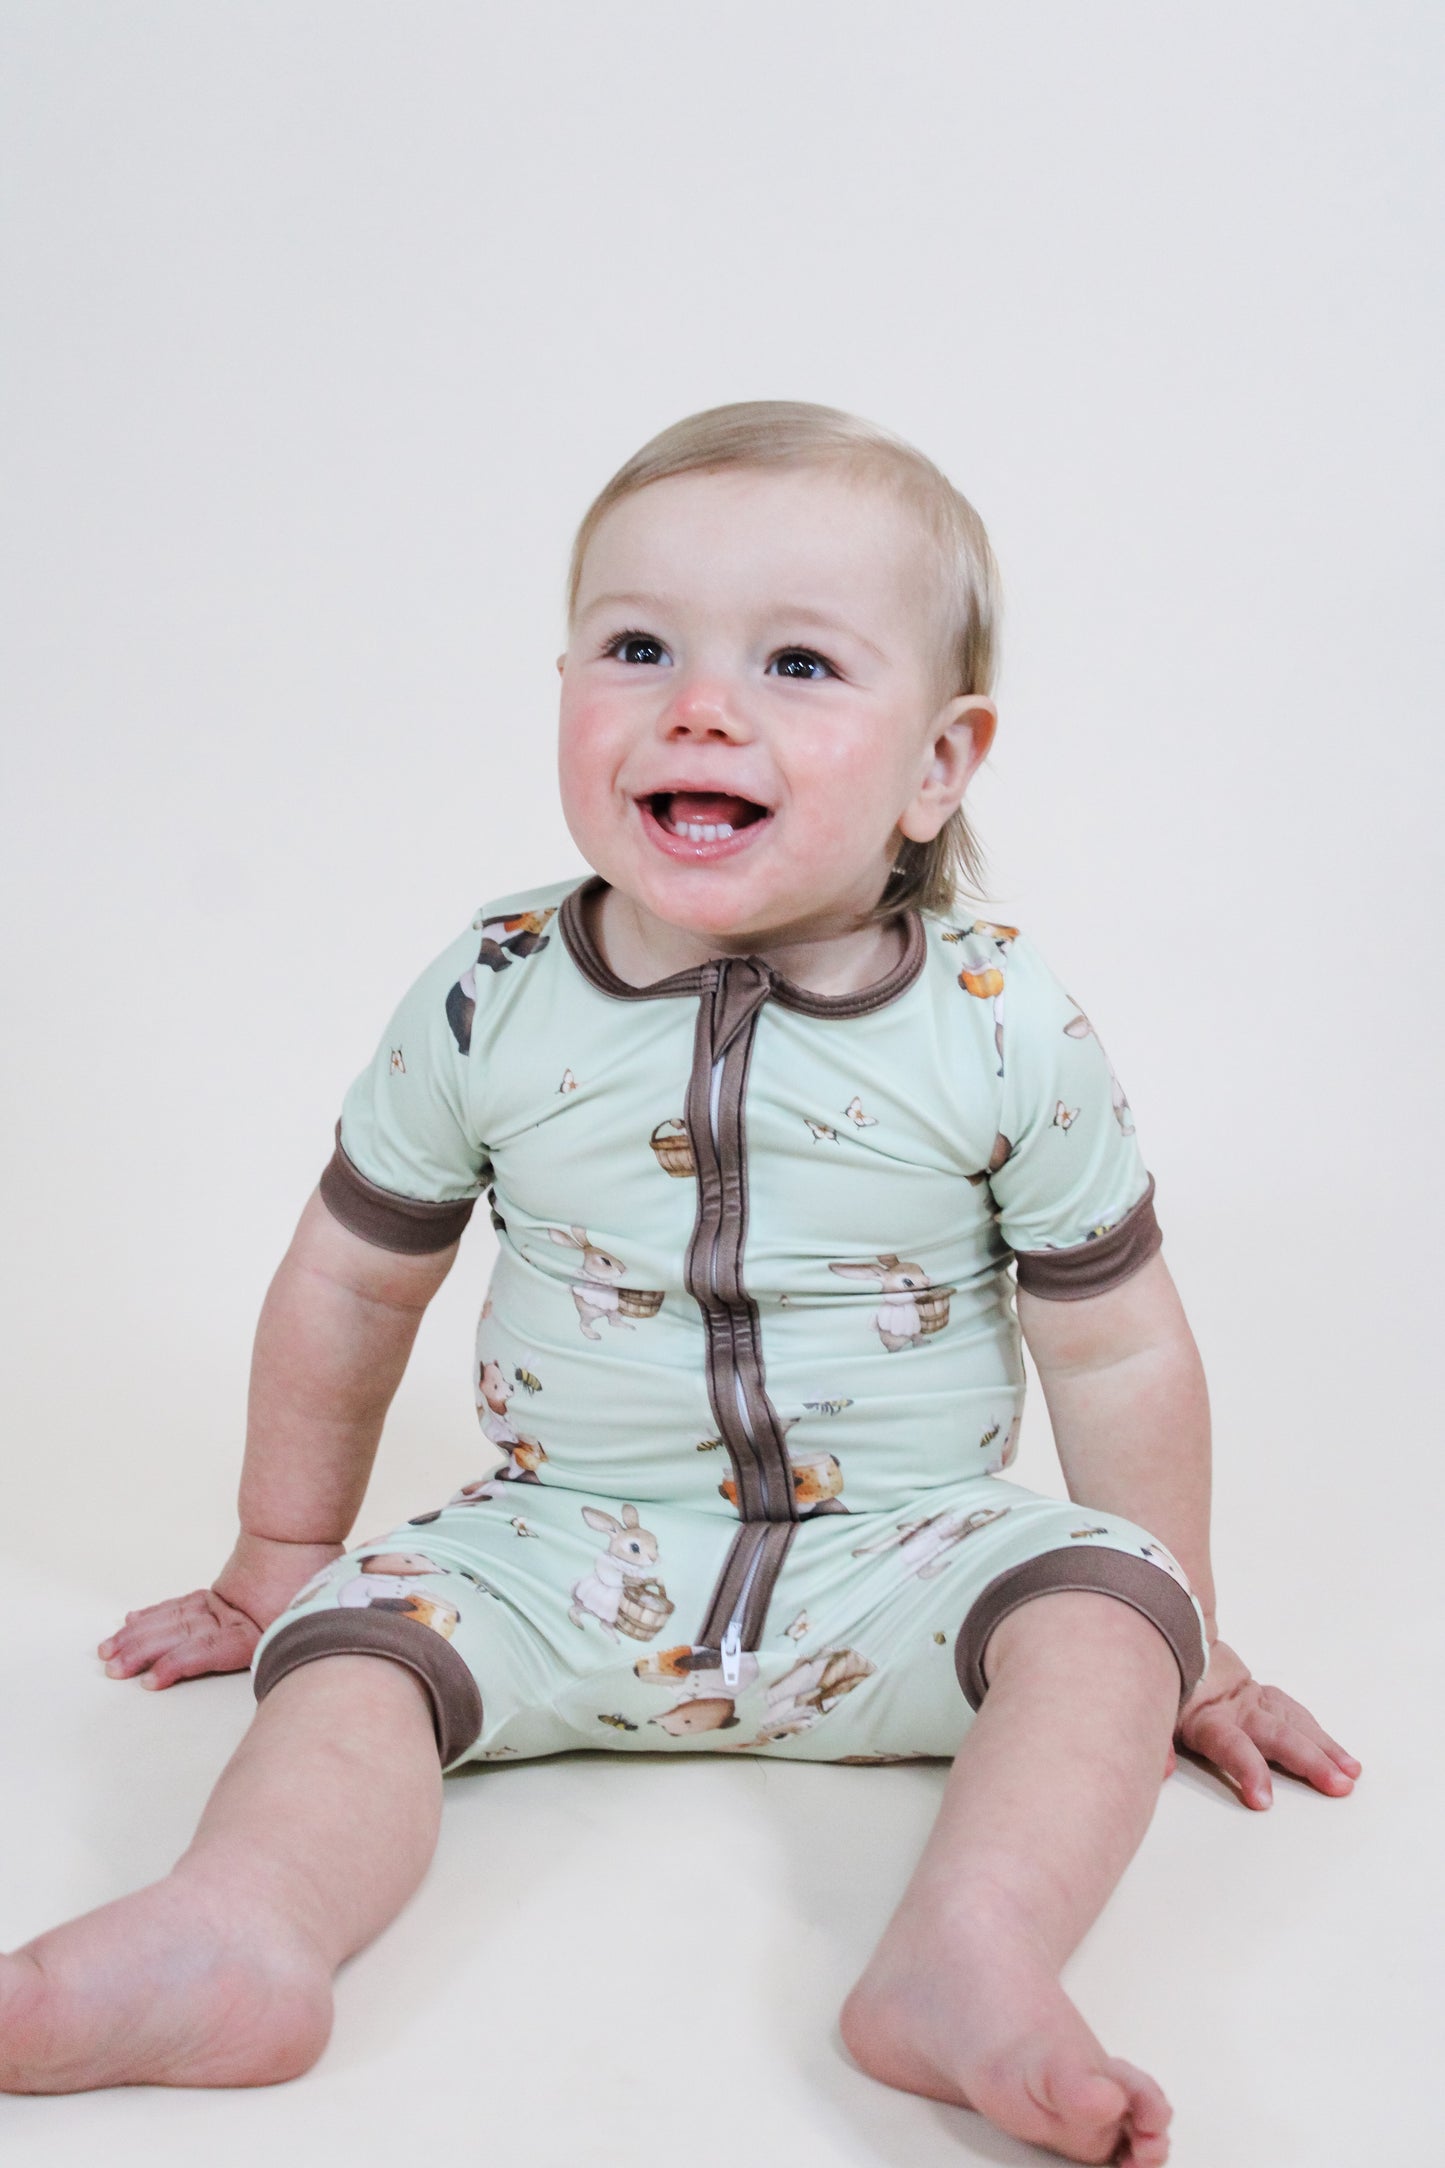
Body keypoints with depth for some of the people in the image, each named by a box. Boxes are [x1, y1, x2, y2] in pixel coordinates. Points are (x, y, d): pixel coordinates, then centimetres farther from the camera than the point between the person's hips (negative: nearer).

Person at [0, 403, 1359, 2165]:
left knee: (1099, 1605, -24)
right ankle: (240, 1932, -42)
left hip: (900, 1560, 0)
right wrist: (277, 1556, 16)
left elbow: (1115, 1350, 1)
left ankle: (976, 1959, -42)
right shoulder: (488, 1005, -7)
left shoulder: (1008, 1033, -9)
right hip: (564, 1553, 1)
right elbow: (350, 1284, 7)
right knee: (353, 1640, -21)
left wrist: (1178, 1644, 6)